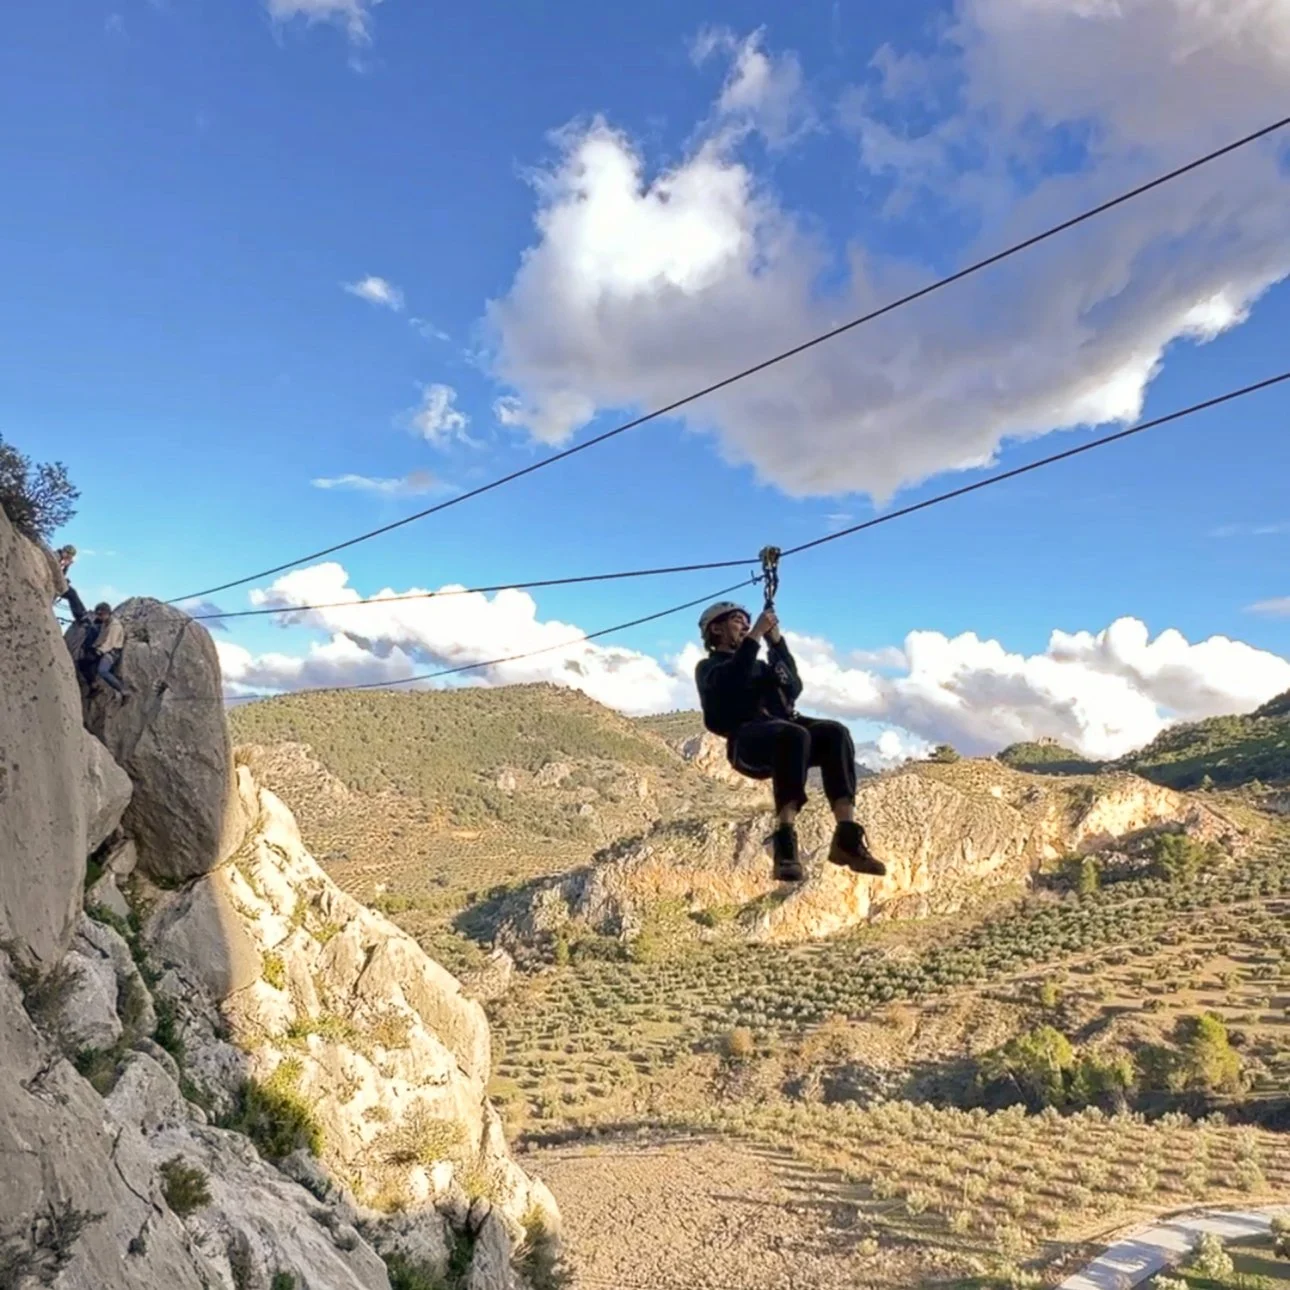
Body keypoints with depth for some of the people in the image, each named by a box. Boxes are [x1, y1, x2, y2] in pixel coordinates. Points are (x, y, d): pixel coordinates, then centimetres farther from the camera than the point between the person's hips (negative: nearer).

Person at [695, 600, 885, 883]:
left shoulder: (759, 665, 36)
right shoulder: (708, 667, 20)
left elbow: (793, 689, 14)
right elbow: (733, 681, -8)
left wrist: (776, 642, 7)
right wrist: (756, 634, -5)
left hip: (785, 731, 5)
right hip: (747, 742, -5)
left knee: (835, 732, -25)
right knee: (795, 734, -38)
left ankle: (847, 837, -36)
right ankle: (785, 842, -45)